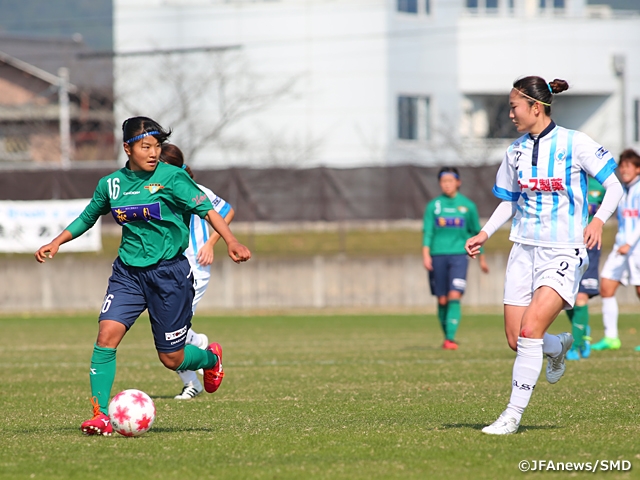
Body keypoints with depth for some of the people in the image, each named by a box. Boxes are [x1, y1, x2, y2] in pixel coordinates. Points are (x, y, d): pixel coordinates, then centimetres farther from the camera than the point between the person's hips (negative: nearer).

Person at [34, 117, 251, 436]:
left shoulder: (172, 178, -8)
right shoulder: (110, 184, 5)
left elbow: (207, 210, -12)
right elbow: (87, 218, 21)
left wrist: (231, 242, -26)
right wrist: (56, 242, 10)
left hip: (169, 272, -3)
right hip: (128, 271, 3)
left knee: (172, 359, 3)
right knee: (107, 333, -19)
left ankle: (211, 358, 39)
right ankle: (100, 416, -15)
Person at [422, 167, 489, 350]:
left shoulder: (468, 205, 6)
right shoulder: (433, 206, 6)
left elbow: (476, 232, 15)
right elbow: (427, 231, 1)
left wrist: (482, 258, 19)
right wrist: (426, 254, -13)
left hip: (459, 254, -1)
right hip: (438, 256, 1)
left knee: (454, 296, -15)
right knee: (442, 300, 4)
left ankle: (450, 338, -20)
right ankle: (446, 336, 19)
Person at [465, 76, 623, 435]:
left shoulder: (574, 144, -8)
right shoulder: (516, 152, 8)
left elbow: (615, 187, -5)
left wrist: (599, 220, -22)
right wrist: (485, 234, 7)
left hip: (565, 253, -6)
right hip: (525, 250, 6)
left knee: (530, 329, -20)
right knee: (516, 339, 0)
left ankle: (514, 414, -13)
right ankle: (559, 347, 35)